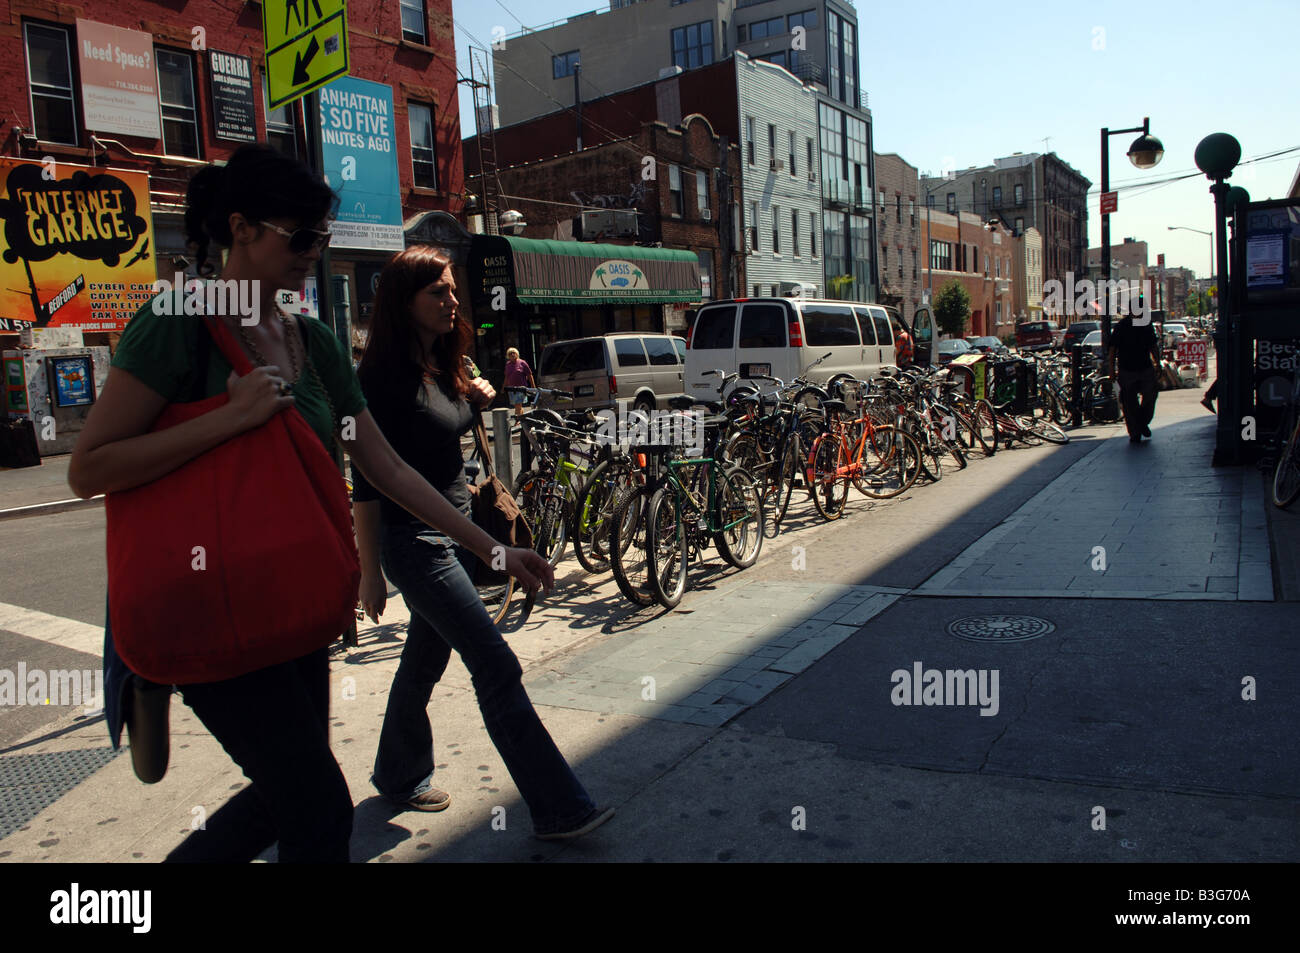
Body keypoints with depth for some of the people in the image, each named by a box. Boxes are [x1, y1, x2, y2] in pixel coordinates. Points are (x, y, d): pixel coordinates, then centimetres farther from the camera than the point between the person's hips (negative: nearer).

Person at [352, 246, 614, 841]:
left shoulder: (442, 366, 9)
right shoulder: (384, 375, -16)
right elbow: (368, 479, -16)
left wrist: (479, 399, 3)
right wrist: (370, 570, -16)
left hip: (457, 530, 9)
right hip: (414, 541, -9)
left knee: (424, 661, 20)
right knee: (498, 669, -11)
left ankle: (399, 779, 39)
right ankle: (559, 810, -6)